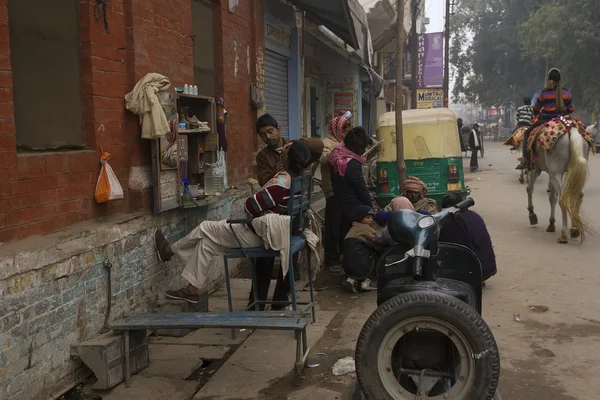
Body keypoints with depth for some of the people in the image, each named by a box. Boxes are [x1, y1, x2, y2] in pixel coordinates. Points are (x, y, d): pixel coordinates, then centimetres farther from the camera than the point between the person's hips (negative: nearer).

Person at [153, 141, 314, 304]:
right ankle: (191, 289, 25)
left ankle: (170, 250, 33)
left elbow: (252, 205, -28)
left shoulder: (283, 181, -27)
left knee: (205, 229, 9)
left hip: (254, 235, -9)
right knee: (208, 243, 18)